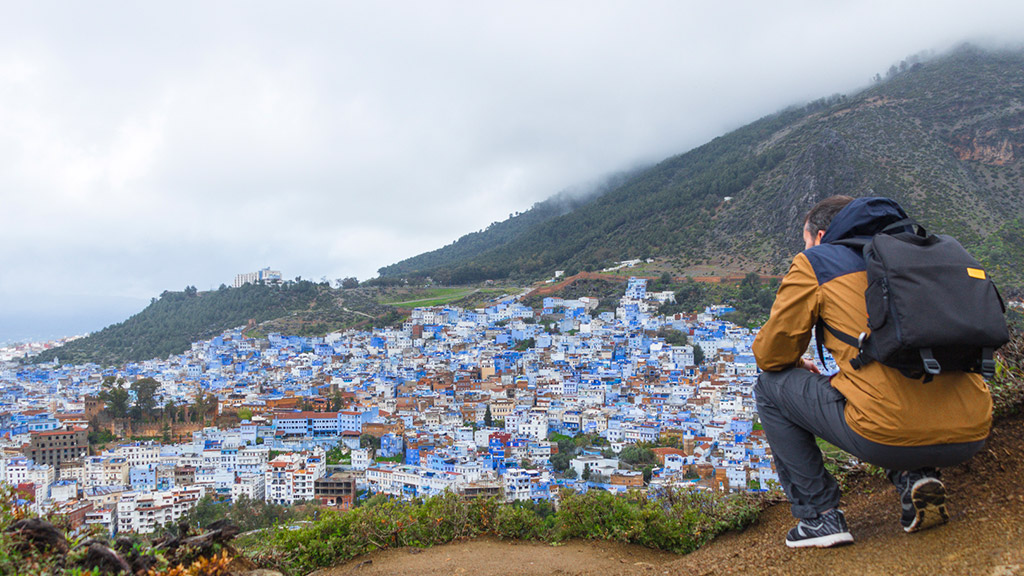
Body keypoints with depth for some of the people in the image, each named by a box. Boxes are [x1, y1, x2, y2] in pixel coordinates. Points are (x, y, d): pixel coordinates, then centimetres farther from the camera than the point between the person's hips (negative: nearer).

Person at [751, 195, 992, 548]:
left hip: (891, 438, -7)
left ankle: (820, 515, 12)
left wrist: (798, 366, 31)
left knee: (770, 387, 15)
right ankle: (915, 476, 13)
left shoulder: (816, 262, 7)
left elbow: (770, 355, 9)